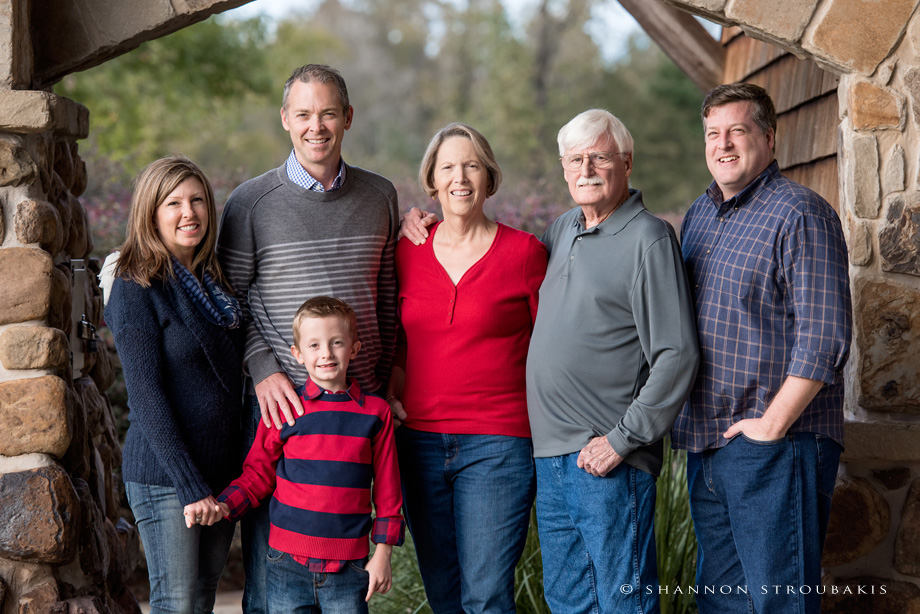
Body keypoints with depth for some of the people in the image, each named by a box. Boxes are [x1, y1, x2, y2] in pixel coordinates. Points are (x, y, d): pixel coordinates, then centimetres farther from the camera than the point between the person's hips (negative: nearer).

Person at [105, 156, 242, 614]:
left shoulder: (212, 282, 10)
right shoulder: (136, 289, -12)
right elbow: (146, 397, -16)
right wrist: (191, 486, -19)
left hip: (221, 470, 7)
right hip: (164, 477, -7)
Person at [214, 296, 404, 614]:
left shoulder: (375, 412, 3)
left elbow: (386, 489, 7)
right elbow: (257, 474, 7)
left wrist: (382, 553, 5)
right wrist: (223, 506, -9)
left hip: (349, 567, 0)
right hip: (288, 565, 0)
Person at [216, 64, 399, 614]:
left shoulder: (379, 196, 10)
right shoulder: (252, 202, 0)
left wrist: (384, 381, 11)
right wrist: (263, 369, -11)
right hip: (279, 403, -3)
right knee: (270, 555, 0)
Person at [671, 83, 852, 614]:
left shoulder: (800, 213, -10)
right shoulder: (699, 215, 16)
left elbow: (823, 337, -17)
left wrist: (772, 425, -17)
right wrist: (689, 420, 14)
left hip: (777, 443, -8)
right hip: (706, 444, 8)